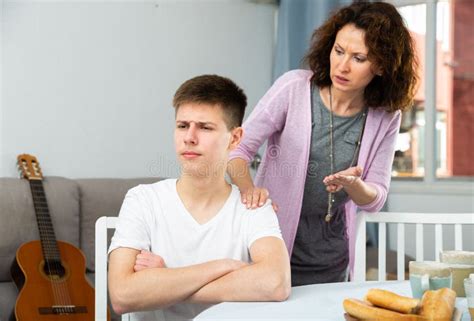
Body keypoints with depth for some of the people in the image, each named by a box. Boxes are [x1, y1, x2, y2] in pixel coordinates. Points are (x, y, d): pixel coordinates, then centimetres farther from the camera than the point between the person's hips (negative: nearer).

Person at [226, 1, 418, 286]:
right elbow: (238, 149, -11)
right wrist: (248, 189, -31)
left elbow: (375, 199, 0)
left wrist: (353, 184, -23)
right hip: (272, 246, -2)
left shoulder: (385, 118, -4)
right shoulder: (294, 87, -13)